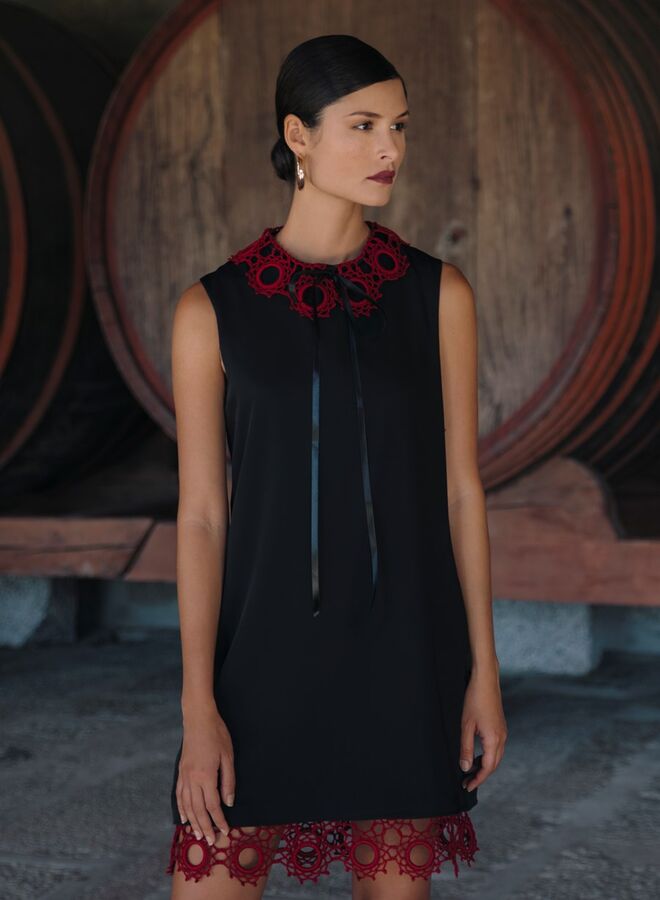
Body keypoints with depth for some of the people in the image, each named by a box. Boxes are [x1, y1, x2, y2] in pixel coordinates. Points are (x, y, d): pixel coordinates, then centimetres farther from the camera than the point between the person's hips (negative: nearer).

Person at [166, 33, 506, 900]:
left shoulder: (438, 293, 0)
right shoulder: (212, 309, -4)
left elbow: (461, 486, 3)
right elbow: (201, 514, -3)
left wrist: (484, 669, 2)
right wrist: (198, 706, -8)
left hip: (406, 652, 1)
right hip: (267, 650, -1)